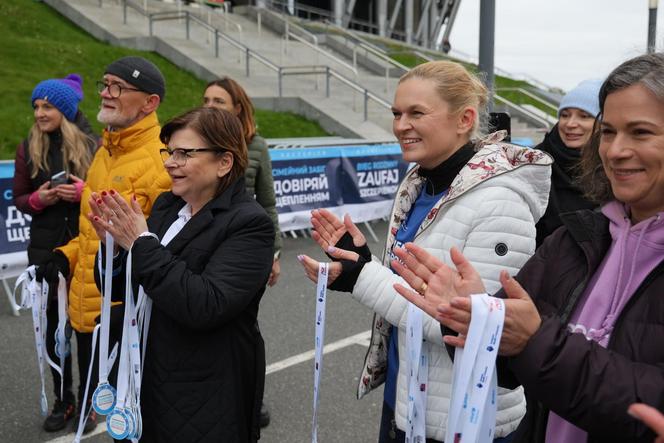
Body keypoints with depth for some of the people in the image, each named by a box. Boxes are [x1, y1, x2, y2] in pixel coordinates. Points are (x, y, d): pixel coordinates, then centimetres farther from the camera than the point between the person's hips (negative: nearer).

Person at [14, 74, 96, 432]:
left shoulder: (92, 145, -3)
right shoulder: (28, 150, 4)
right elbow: (18, 199, 10)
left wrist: (86, 193, -18)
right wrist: (39, 199, -11)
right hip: (46, 248, 2)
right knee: (53, 325, 8)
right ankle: (63, 401, 23)